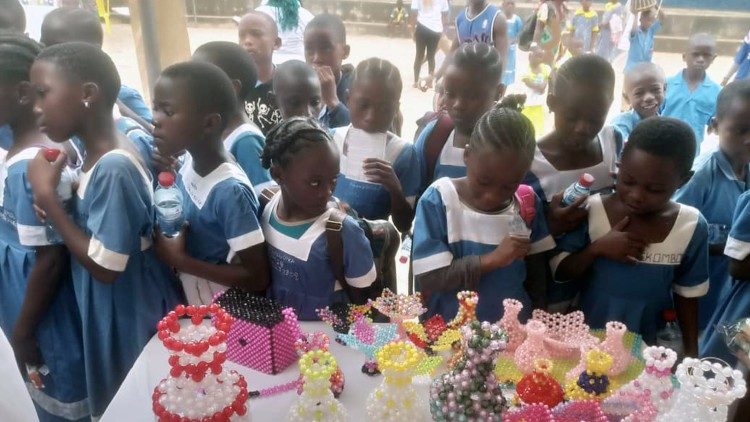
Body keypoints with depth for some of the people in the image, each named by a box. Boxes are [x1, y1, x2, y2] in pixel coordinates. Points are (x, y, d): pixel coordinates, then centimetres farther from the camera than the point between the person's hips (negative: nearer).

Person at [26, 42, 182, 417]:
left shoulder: (113, 168, -28)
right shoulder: (98, 157, 0)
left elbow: (105, 266, -25)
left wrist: (47, 197, -22)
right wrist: (61, 200, -6)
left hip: (134, 323, -8)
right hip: (110, 316, 8)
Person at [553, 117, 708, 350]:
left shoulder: (692, 227, -13)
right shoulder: (592, 210, -17)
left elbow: (686, 294, -1)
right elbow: (559, 271, -11)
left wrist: (691, 352, 1)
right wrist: (596, 248, -25)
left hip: (651, 346, 1)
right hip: (590, 337, 0)